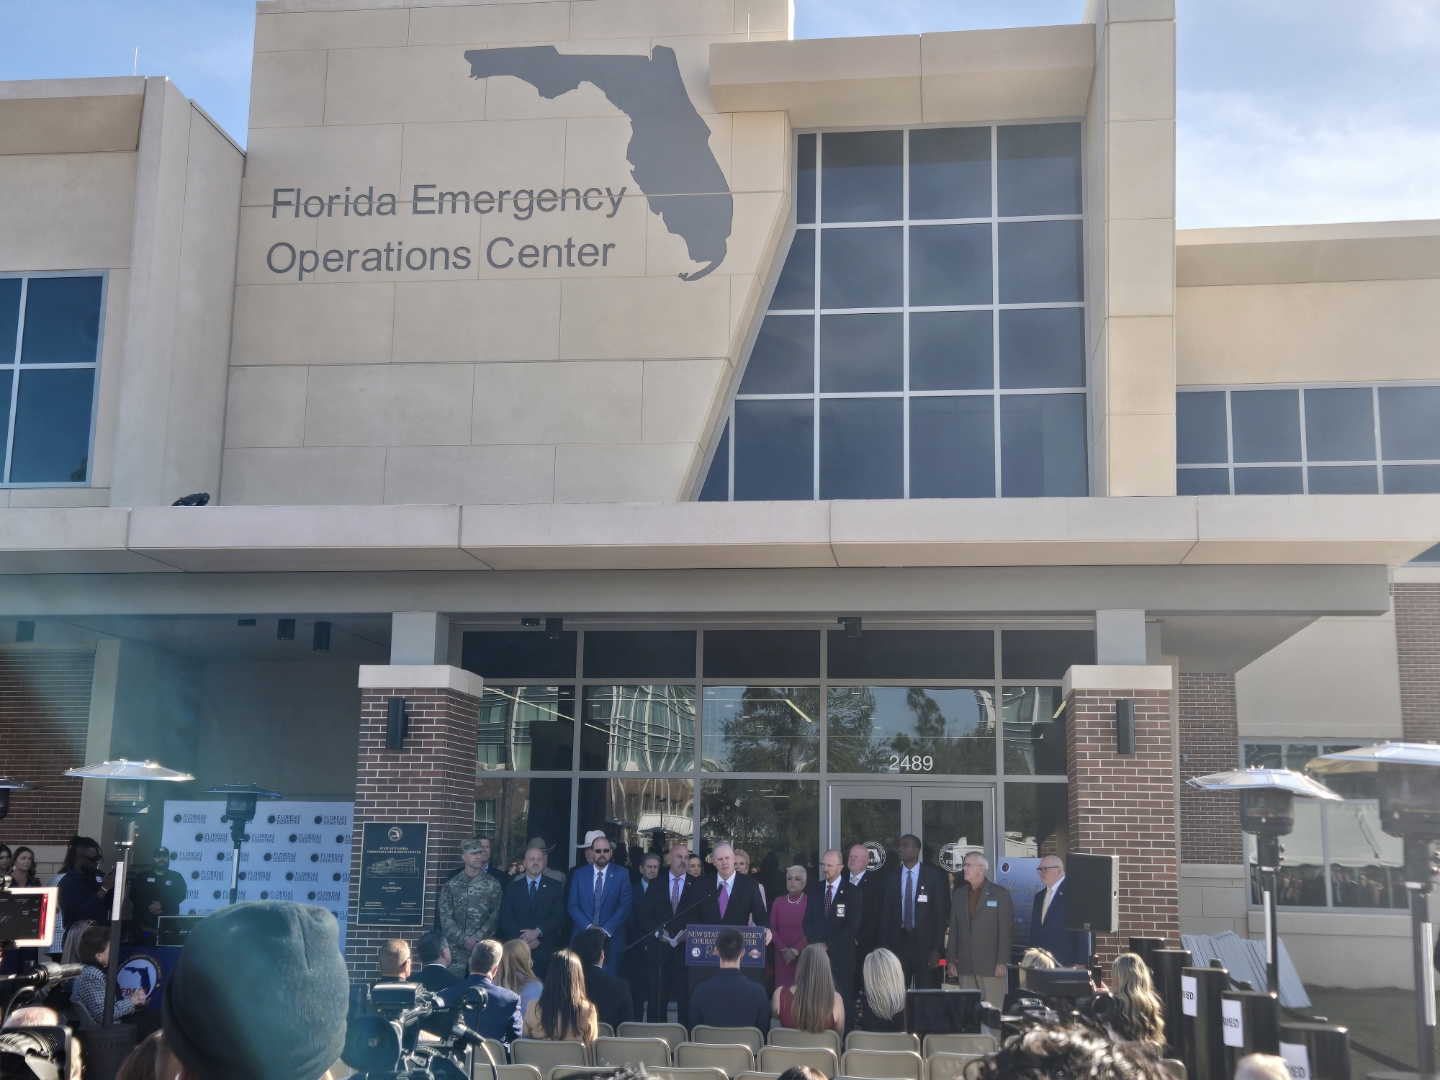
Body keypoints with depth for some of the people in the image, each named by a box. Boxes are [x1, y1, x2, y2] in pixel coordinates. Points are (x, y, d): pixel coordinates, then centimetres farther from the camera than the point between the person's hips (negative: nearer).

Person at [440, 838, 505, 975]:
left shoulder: (492, 883, 5)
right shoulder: (451, 885, 8)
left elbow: (496, 915, 0)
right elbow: (445, 917, 1)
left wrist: (477, 938, -11)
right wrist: (463, 940, -10)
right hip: (456, 948, 1)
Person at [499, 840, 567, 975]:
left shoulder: (555, 887, 7)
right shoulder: (512, 888, 11)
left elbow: (559, 916, -2)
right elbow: (506, 919, 2)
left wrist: (537, 931, -16)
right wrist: (524, 938, -13)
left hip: (546, 952, -1)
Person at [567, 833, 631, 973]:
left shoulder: (622, 874, 1)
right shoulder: (579, 874, 6)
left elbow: (624, 906, -5)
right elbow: (573, 906, 1)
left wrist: (606, 929, -15)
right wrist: (588, 927, -13)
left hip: (611, 940, -1)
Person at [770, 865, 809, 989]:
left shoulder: (810, 902, -2)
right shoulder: (779, 901, 10)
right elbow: (772, 928, 7)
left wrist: (795, 950, -12)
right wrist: (784, 949, -6)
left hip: (803, 955, -3)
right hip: (782, 955, 3)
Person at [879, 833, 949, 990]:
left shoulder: (934, 875, 0)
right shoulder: (892, 877, 8)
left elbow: (940, 914, -3)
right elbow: (886, 914, 8)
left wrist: (937, 948, -9)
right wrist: (884, 947, 1)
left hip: (924, 942, -3)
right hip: (898, 942, 3)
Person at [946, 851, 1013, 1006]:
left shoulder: (1000, 894, -1)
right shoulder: (958, 894, 13)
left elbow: (1006, 930, -5)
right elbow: (953, 929, 13)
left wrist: (1002, 962, -10)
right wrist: (951, 959, 9)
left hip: (991, 964, -4)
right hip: (964, 964, 4)